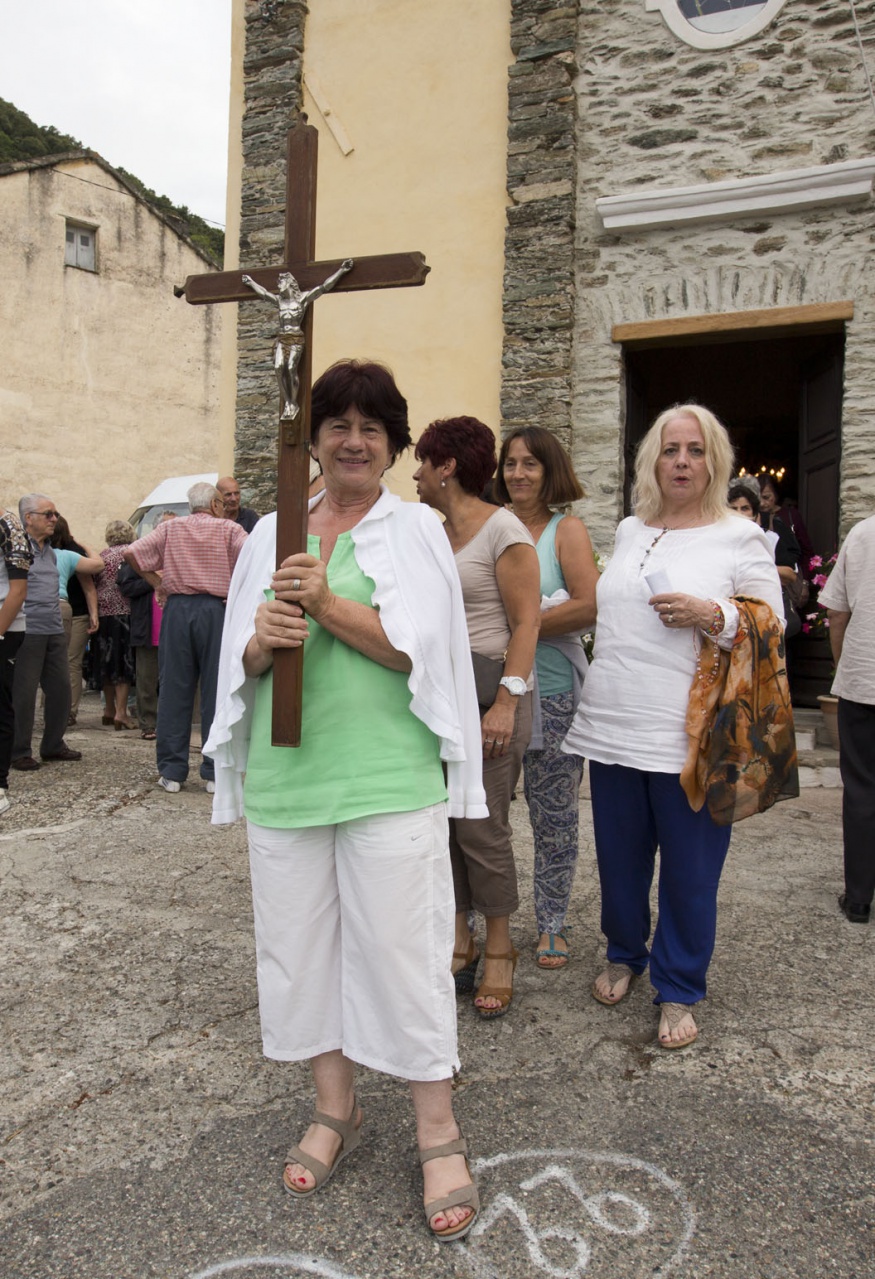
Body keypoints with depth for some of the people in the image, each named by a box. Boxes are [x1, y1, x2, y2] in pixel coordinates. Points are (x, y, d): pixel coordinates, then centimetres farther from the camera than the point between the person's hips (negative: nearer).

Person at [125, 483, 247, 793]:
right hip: (215, 610, -2)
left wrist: (156, 583, 8)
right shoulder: (228, 529, 4)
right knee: (216, 692, 4)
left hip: (177, 608, 2)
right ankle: (215, 773, 7)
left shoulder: (170, 528, 10)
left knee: (174, 690, 6)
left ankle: (172, 772, 10)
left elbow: (131, 553, -1)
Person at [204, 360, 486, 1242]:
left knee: (401, 945, 0)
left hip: (388, 775, -4)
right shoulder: (273, 532, 12)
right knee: (299, 939, 12)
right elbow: (239, 657, 10)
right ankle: (334, 1108, 33)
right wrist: (263, 639, -13)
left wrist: (327, 605, -20)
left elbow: (418, 647, -9)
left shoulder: (413, 528, 3)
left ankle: (438, 1133, 18)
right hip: (283, 774, 4)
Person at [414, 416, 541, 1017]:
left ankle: (499, 950, 15)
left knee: (482, 828, -2)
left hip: (489, 696, -7)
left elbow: (527, 621, -13)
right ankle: (458, 942, 21)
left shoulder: (502, 529, -8)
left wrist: (506, 702, -20)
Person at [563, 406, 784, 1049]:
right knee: (619, 858, 15)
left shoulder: (741, 537, -2)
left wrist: (713, 616, -18)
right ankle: (624, 953, 39)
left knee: (689, 872, 5)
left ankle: (679, 988, 24)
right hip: (614, 726, 4)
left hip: (690, 736, -4)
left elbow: (773, 629, -3)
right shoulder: (629, 531, 13)